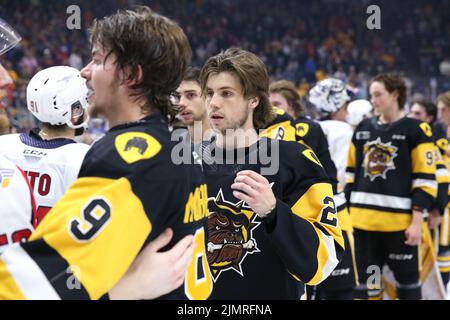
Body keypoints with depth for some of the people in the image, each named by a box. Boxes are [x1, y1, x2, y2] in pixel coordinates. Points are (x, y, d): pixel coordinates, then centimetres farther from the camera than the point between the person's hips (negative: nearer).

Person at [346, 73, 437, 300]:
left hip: (399, 221, -5)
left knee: (407, 280, 5)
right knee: (366, 280, 12)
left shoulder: (416, 131, -4)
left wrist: (417, 221, -12)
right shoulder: (363, 129, 12)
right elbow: (351, 173, 17)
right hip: (363, 219, 5)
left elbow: (425, 180, -7)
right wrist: (345, 209, 12)